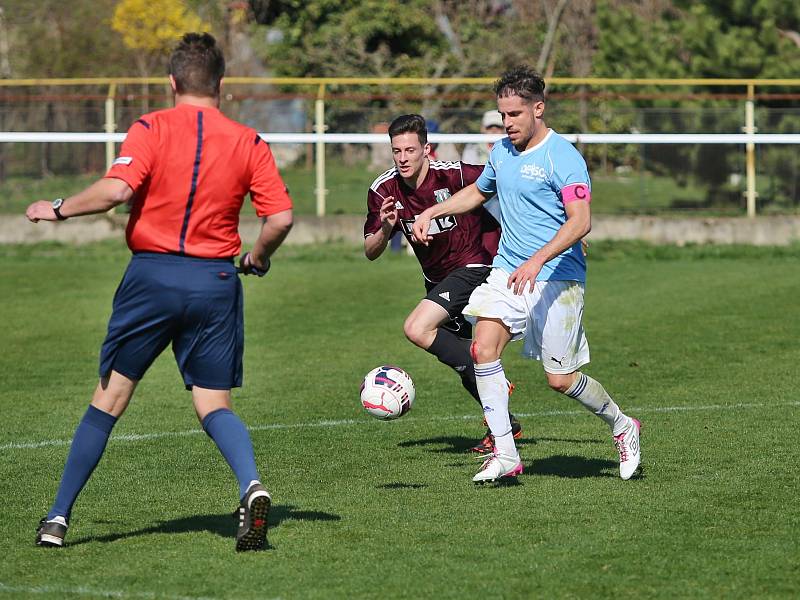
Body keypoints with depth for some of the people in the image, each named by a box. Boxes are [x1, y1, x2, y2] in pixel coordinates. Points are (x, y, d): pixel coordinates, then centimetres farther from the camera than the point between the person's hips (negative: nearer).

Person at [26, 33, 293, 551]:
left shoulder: (152, 130, -4)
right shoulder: (249, 143, 3)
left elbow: (115, 190, -18)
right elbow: (281, 217, -2)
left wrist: (58, 210, -2)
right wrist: (258, 257, 17)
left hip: (152, 275, -1)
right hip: (216, 283, 2)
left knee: (109, 400, 8)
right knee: (215, 406, 8)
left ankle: (58, 518, 13)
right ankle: (252, 487, -21)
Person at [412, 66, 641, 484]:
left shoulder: (562, 157, -14)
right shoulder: (501, 151, 10)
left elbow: (580, 221, -23)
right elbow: (478, 191, 31)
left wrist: (537, 262, -34)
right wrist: (433, 212, 19)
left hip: (557, 278, -6)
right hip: (507, 271, 6)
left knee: (560, 380, -3)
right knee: (483, 349, -16)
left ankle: (621, 426, 25)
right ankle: (504, 453, -12)